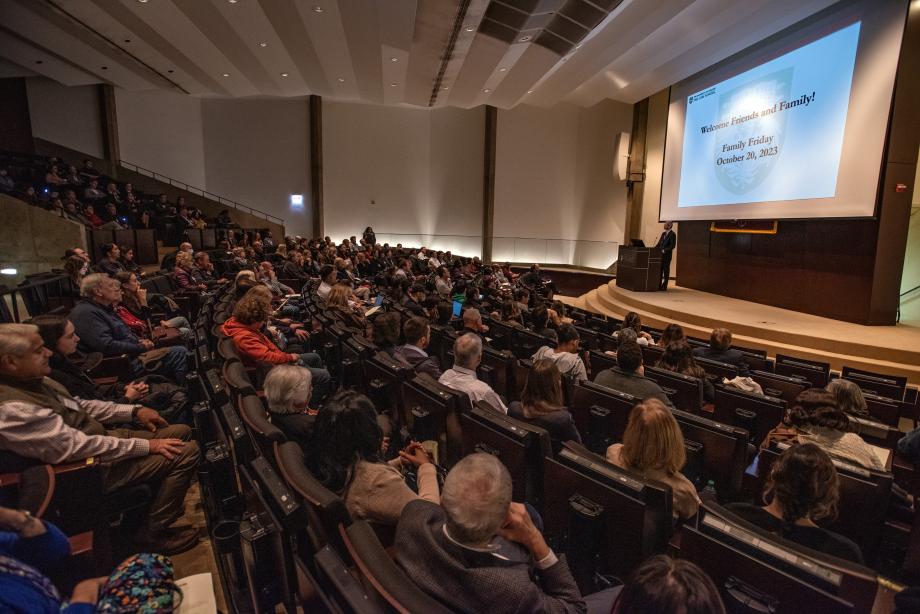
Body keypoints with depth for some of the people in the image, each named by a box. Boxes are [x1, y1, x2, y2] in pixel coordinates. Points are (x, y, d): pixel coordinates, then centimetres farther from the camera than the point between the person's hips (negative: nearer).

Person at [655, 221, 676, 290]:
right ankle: (659, 285, 13)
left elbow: (673, 245, -14)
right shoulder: (663, 233, 16)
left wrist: (664, 250, -21)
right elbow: (659, 243, 18)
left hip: (667, 255, -7)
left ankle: (664, 286, 2)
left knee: (666, 270, -2)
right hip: (660, 254, 7)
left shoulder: (672, 234, -7)